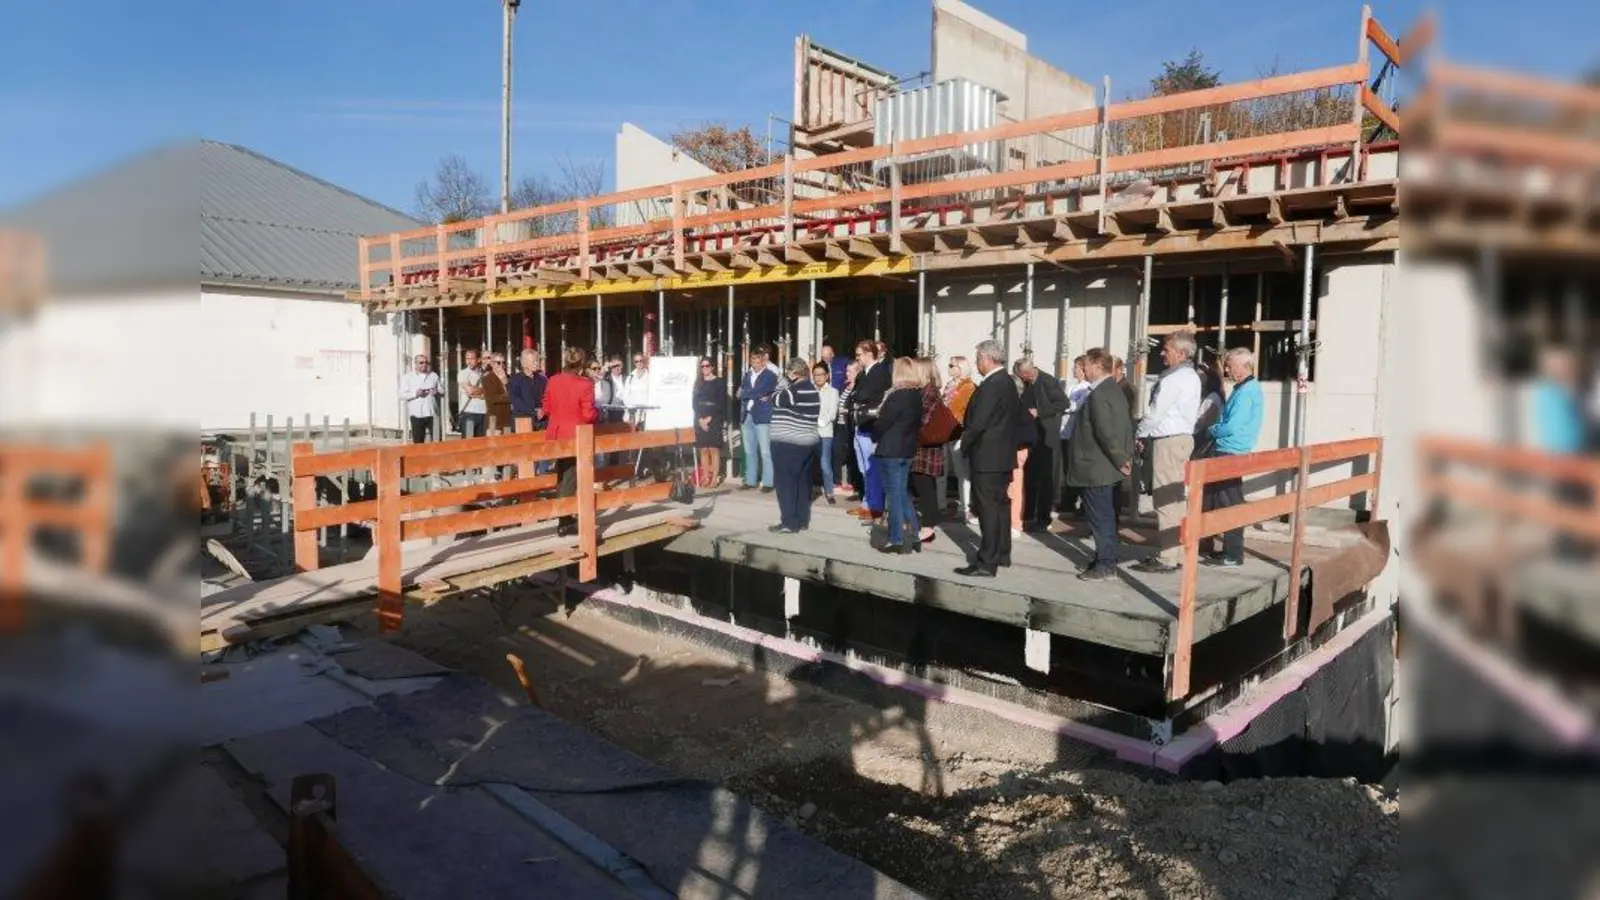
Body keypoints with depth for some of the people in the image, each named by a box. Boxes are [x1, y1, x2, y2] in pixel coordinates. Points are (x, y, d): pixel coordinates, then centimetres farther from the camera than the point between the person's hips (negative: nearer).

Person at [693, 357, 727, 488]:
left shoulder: (719, 383, 2)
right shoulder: (698, 383, 14)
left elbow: (722, 404, -5)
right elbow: (695, 403, 8)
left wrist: (709, 418, -10)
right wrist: (700, 419, -6)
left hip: (714, 420, -4)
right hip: (700, 421, 4)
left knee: (714, 449, -7)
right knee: (703, 450, 1)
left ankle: (715, 478, -5)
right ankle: (705, 477, 5)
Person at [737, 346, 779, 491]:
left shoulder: (770, 376, -3)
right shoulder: (747, 374, 16)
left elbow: (758, 392, -15)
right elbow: (740, 393, 7)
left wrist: (745, 393, -2)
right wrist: (756, 396, -6)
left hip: (762, 417, -6)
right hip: (746, 416, 6)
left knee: (765, 452, -4)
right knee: (749, 452, 11)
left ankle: (768, 482, 1)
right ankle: (750, 480, 19)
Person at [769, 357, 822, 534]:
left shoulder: (795, 389, -18)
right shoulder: (811, 388, 11)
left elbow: (776, 400, -9)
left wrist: (785, 382, -2)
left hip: (788, 444, -9)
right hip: (807, 442, 9)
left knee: (786, 483, -2)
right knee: (803, 482, 11)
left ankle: (789, 523, -3)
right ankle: (802, 520, 17)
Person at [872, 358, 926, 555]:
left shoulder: (898, 395, -19)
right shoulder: (919, 394, 5)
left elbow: (883, 421, -15)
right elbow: (917, 422, 11)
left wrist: (874, 437, 1)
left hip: (891, 449, -8)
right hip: (908, 448, 8)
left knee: (893, 493, 0)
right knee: (902, 492, 16)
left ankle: (897, 540, 4)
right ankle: (914, 534, 16)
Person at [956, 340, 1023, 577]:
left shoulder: (991, 385, -20)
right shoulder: (1007, 382, 10)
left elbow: (977, 423, -23)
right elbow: (1016, 417, 16)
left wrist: (964, 445, -7)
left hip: (987, 456, -10)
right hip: (1003, 454, 10)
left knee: (988, 509, -7)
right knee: (1000, 505, 17)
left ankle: (986, 563, -5)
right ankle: (1002, 553, 27)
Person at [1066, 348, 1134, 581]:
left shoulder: (1098, 394, -21)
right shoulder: (1115, 389, 11)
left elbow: (1105, 432, -25)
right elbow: (1126, 425, 15)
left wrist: (1120, 460, -17)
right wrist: (1126, 455, 12)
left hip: (1095, 466, -10)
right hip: (1102, 464, 10)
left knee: (1099, 516, -3)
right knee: (1104, 515, 16)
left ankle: (1105, 565, 4)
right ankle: (1106, 560, 25)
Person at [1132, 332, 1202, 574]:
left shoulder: (1173, 378, -16)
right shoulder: (1191, 376, 14)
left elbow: (1155, 412, -15)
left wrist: (1139, 434, 1)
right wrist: (1149, 435, 12)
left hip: (1168, 442, -10)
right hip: (1182, 438, 10)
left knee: (1165, 501, -7)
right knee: (1174, 499, 13)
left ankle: (1166, 558, -4)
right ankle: (1175, 552, 19)